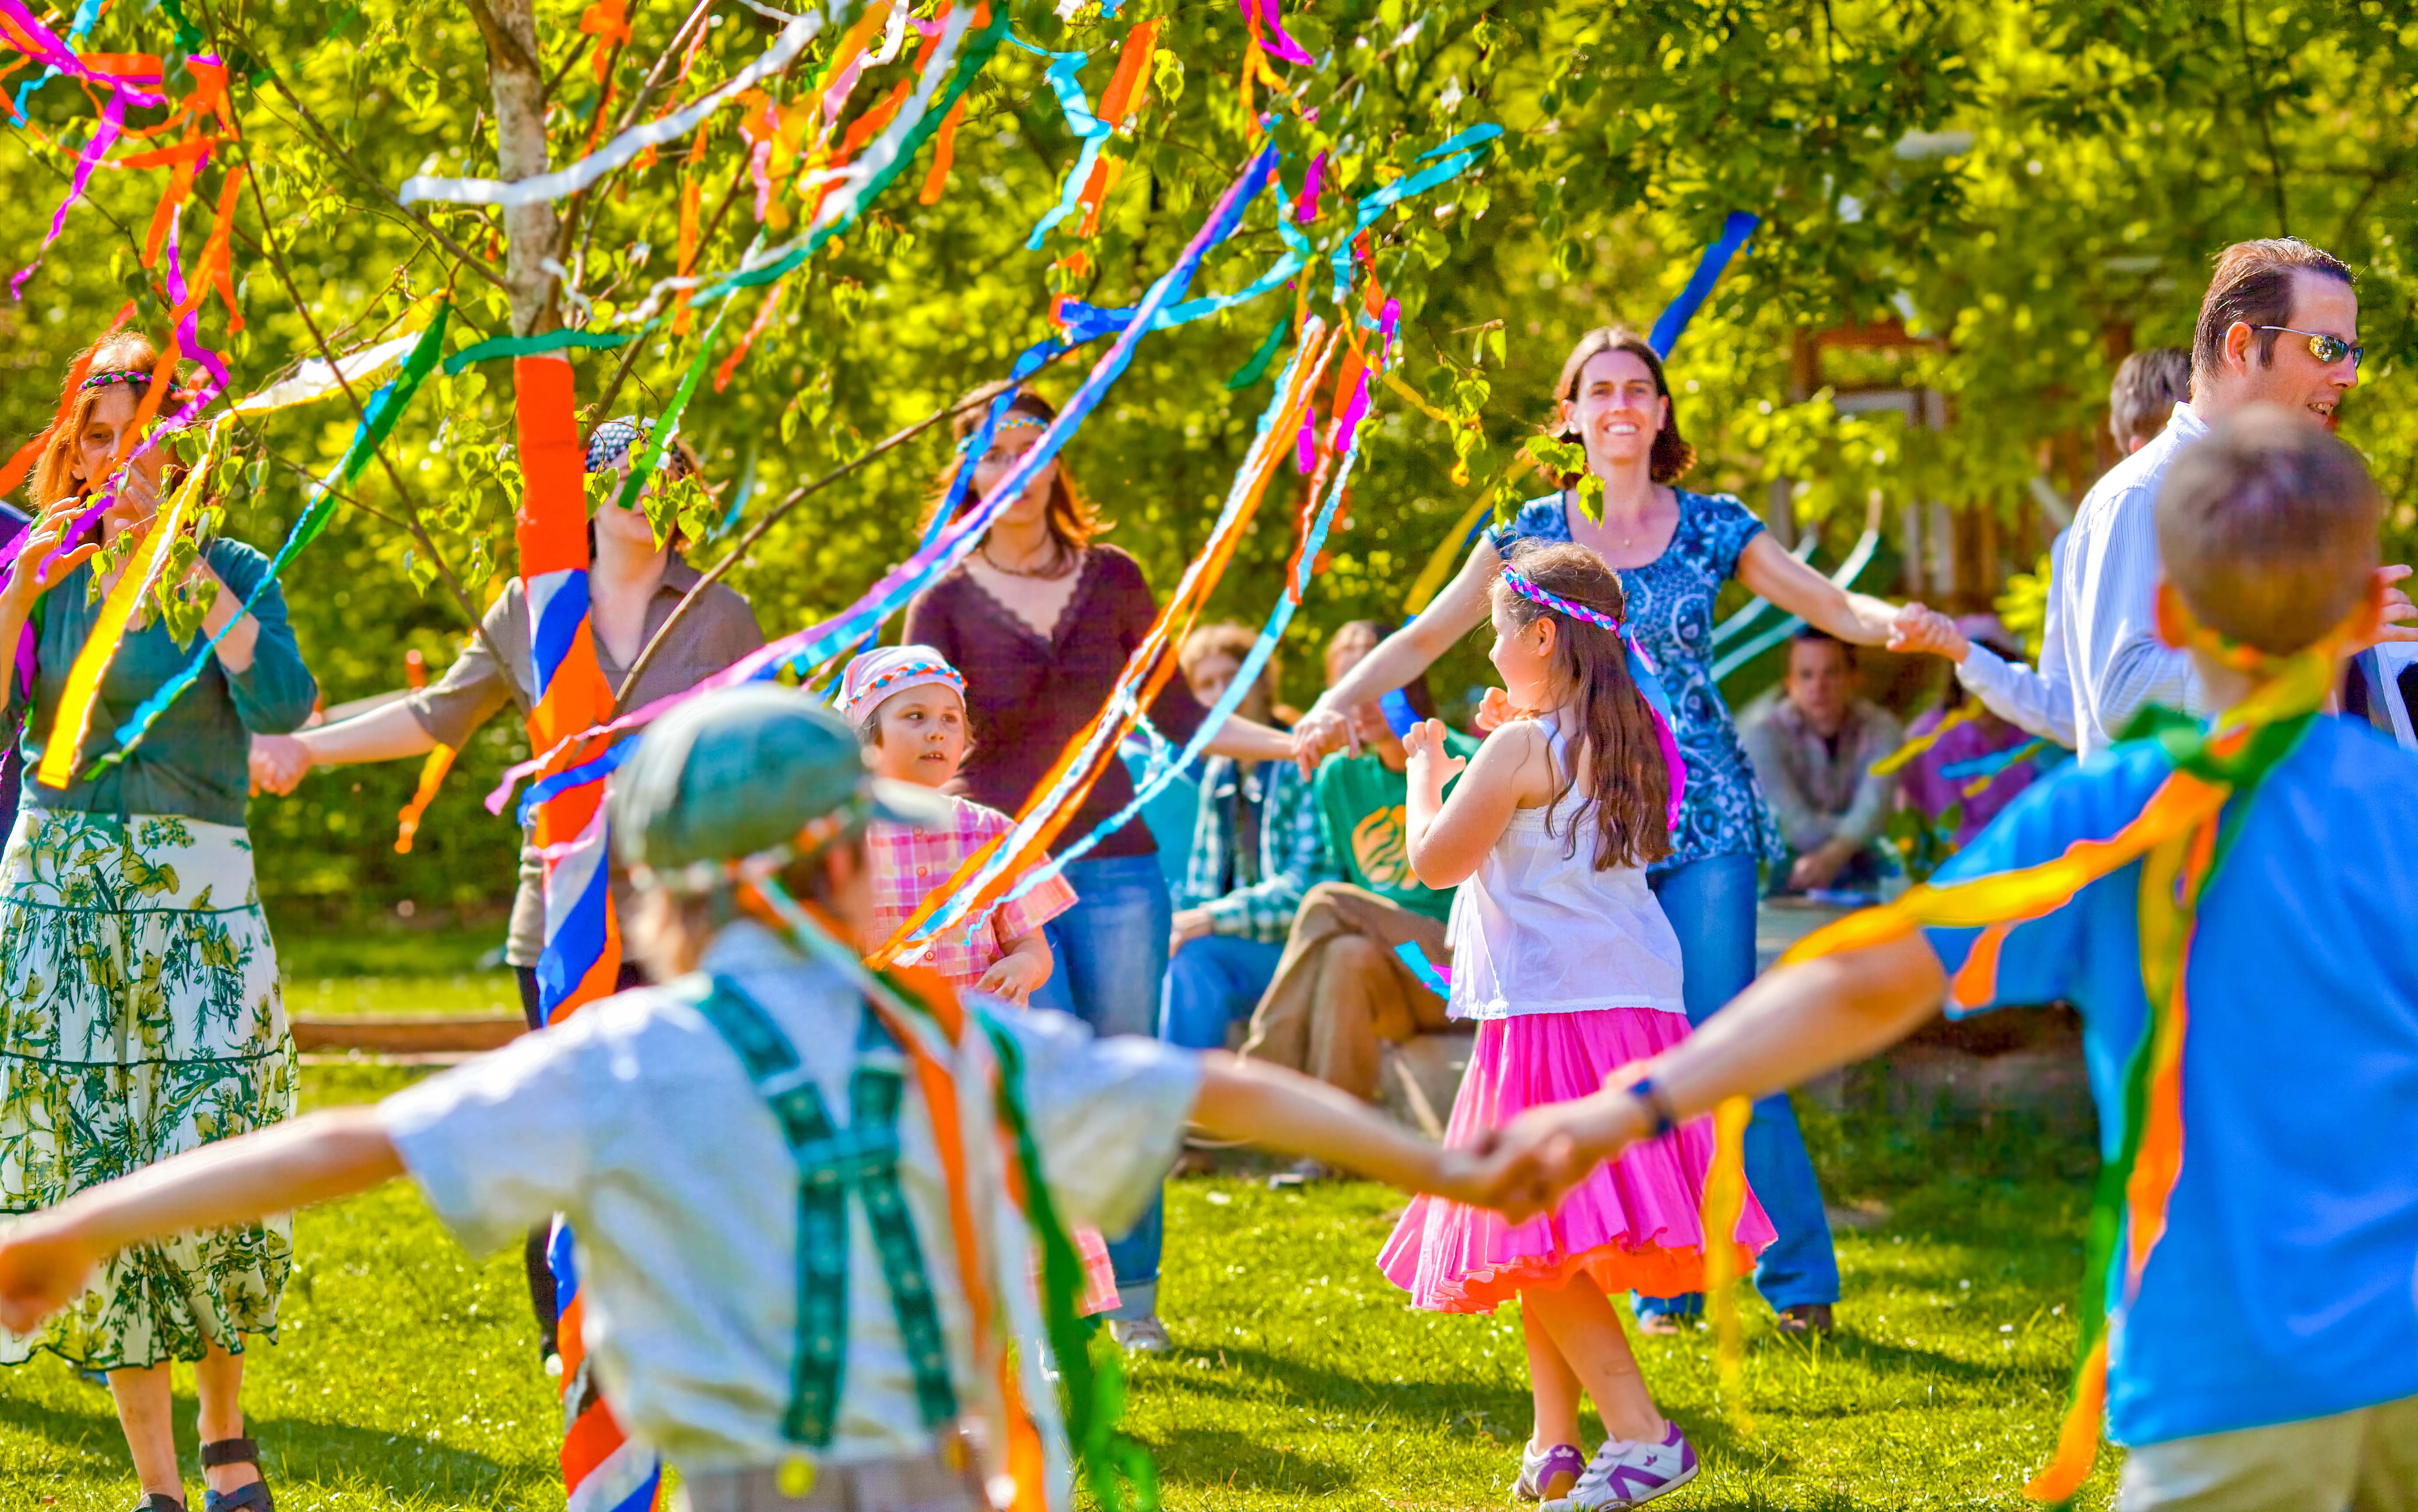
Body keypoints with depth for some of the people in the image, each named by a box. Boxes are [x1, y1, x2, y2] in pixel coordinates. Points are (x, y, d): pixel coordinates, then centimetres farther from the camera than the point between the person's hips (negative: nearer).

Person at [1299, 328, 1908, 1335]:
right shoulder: (1534, 534, 6)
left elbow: (1834, 607, 0)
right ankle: (1666, 1286, 9)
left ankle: (1799, 1279, -1)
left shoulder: (1713, 528, 4)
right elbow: (1428, 636, 4)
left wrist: (1893, 623, -23)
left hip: (1702, 816, -1)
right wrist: (1336, 706, -10)